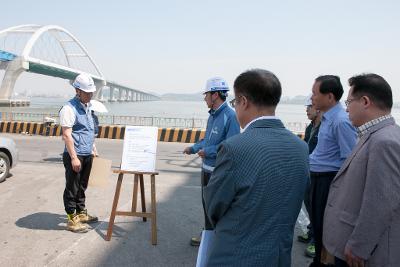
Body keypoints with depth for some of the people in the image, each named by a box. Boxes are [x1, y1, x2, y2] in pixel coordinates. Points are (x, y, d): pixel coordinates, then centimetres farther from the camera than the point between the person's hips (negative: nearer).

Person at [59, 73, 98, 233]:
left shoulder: (87, 107, 13)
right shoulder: (69, 109, -14)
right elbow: (66, 135, -18)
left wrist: (92, 149, 21)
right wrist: (74, 157, -21)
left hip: (87, 155, 8)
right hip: (75, 156, -8)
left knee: (82, 187, 18)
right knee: (72, 188, 2)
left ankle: (81, 213, 31)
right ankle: (72, 220, 11)